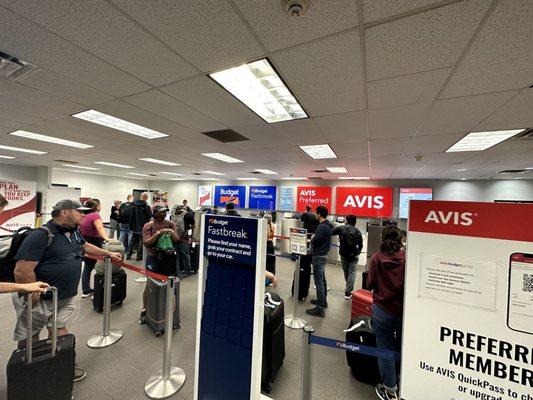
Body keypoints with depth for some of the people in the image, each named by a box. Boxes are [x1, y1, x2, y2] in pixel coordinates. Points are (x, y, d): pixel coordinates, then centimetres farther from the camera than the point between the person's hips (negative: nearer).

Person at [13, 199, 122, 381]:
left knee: (60, 330, 17)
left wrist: (108, 253, 25)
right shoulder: (41, 235, -24)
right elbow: (22, 271, -26)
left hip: (64, 296, 7)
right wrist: (33, 296, -18)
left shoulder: (74, 232, 2)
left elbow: (85, 246, 22)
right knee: (30, 337, 15)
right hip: (40, 298, -7)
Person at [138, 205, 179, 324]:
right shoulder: (148, 226, -6)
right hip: (153, 258, -3)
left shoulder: (171, 224, 1)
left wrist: (171, 232, -21)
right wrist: (158, 234, -25)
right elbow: (146, 243, -13)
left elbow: (176, 240, -2)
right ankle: (144, 310, 22)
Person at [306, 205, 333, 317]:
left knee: (319, 282, -4)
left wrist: (312, 238, -5)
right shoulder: (328, 225, 8)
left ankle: (319, 309, 3)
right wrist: (314, 238, 6)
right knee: (322, 279, 21)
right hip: (323, 255, 10)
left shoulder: (322, 227, -22)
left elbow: (314, 240, -24)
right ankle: (323, 300, 36)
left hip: (318, 256, -10)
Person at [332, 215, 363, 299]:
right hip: (354, 255, 0)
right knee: (352, 273, 2)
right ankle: (348, 292, -2)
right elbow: (360, 245, 6)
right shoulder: (358, 231, 2)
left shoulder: (341, 228, -4)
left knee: (346, 272, 17)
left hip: (344, 254, 0)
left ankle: (349, 289, 33)